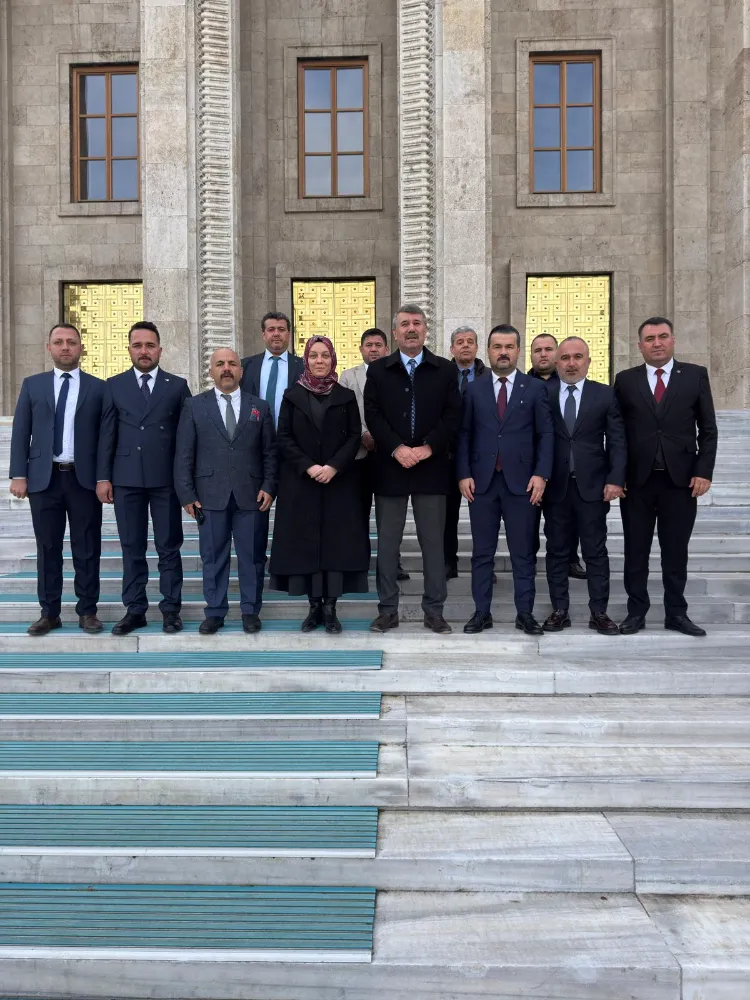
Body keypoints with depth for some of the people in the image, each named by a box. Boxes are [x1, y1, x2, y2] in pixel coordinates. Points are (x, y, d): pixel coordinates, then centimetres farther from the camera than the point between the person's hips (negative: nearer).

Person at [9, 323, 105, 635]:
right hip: (43, 478, 1)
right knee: (47, 548, 6)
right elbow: (20, 433, 6)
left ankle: (87, 611, 13)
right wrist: (18, 475, -2)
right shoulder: (32, 385, 9)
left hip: (84, 478, -1)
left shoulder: (98, 387, 6)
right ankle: (49, 613, 16)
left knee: (87, 548, 3)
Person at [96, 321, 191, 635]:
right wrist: (103, 477, -1)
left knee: (169, 547, 4)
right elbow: (107, 434, 6)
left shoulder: (177, 385, 6)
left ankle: (170, 608, 14)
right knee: (132, 548, 7)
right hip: (126, 479, 1)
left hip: (166, 479, -1)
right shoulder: (114, 385, 9)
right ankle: (135, 610, 16)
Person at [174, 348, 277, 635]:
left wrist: (269, 487, -3)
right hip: (211, 495, 0)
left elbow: (270, 452, 8)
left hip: (251, 495, 1)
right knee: (213, 557, 6)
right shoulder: (194, 406, 6)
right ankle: (214, 612, 17)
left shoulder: (259, 406, 10)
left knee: (252, 556, 6)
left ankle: (250, 611, 18)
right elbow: (184, 454, 3)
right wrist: (186, 493, -3)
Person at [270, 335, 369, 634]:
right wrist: (308, 467, -13)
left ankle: (330, 608, 5)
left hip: (339, 481, 0)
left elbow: (355, 436, 1)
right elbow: (283, 438, 1)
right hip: (301, 482, 0)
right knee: (306, 541, 0)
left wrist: (334, 466, -14)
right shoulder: (292, 396, 6)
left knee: (336, 541, -2)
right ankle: (314, 607, 9)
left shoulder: (346, 396, 6)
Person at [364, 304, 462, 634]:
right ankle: (387, 610, 15)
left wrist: (428, 447, -13)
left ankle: (434, 610, 15)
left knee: (433, 542, 5)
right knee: (387, 542, 5)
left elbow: (452, 415, 0)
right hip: (390, 466, 0)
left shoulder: (445, 369, 7)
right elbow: (372, 414, -1)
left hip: (431, 467, 0)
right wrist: (397, 448, -13)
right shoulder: (378, 370, 7)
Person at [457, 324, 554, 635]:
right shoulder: (474, 389, 8)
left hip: (521, 481, -1)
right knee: (482, 552, 6)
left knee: (523, 552, 5)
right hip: (481, 481, 1)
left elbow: (546, 434, 3)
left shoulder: (535, 388, 6)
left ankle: (525, 612, 14)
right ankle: (481, 612, 15)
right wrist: (464, 474, -4)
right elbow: (464, 434, 6)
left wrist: (541, 474, -7)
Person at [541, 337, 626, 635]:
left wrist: (615, 479, -7)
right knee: (557, 551, 7)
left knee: (596, 552, 5)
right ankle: (559, 610, 16)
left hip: (592, 486, 0)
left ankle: (599, 613, 13)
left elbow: (617, 441, 2)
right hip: (555, 486, 1)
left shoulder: (605, 394, 4)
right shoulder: (542, 393, 4)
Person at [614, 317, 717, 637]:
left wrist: (704, 471, -5)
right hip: (637, 479, 0)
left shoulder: (695, 375, 5)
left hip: (681, 478, 0)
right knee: (636, 550, 6)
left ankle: (676, 613, 19)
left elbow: (708, 429, 4)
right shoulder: (626, 380, 5)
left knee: (676, 550, 8)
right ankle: (636, 612, 17)